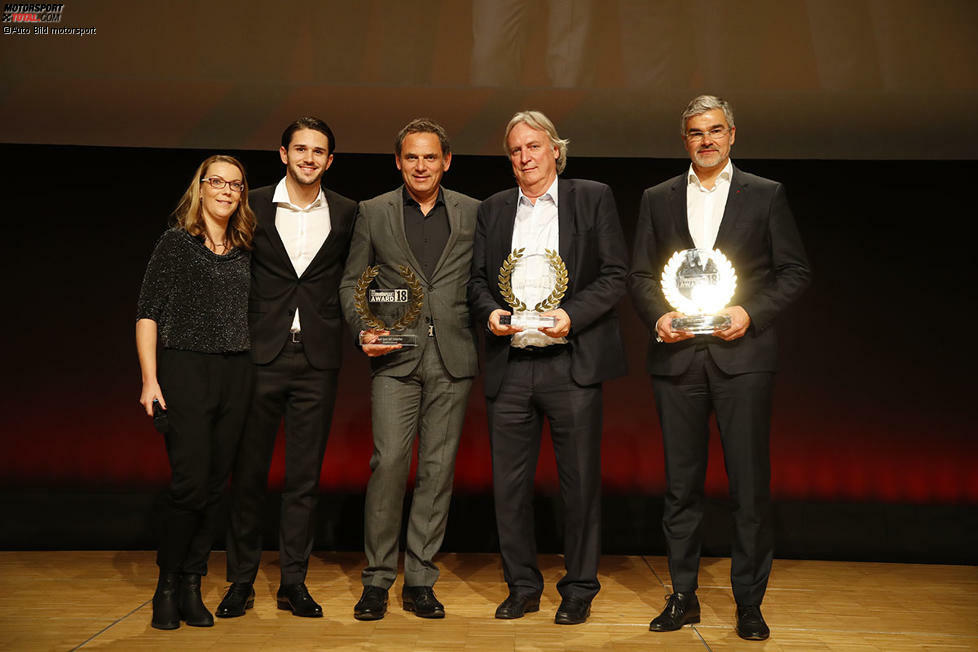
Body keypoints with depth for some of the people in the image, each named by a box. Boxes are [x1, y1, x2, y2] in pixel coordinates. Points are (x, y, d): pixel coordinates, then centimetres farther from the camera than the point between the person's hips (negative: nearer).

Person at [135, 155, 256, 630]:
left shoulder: (244, 252, 13)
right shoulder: (176, 244, 1)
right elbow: (148, 314, -2)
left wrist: (257, 374, 6)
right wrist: (150, 380, -9)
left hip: (236, 375, 4)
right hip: (185, 370, -4)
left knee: (215, 485, 5)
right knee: (190, 481, -9)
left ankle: (191, 586, 16)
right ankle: (167, 586, 9)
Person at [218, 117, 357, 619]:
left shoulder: (346, 213, 7)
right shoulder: (254, 206, 5)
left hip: (318, 358, 1)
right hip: (262, 353, 0)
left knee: (305, 476, 6)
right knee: (248, 470, 5)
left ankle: (293, 582, 17)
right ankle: (241, 580, 19)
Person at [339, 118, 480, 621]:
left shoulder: (473, 213, 10)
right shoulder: (373, 213, 9)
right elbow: (351, 282, 10)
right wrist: (363, 330, -5)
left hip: (452, 357, 1)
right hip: (396, 357, -1)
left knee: (438, 468, 3)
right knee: (389, 461, -9)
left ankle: (420, 582, 14)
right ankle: (377, 579, 6)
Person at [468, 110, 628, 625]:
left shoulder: (593, 198, 6)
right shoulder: (493, 209, 16)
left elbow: (615, 274, 0)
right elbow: (477, 278, 16)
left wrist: (571, 316, -13)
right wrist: (490, 311, -4)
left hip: (571, 364, -3)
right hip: (509, 366, 3)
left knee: (579, 481, 4)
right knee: (508, 484, 7)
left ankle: (579, 589, 19)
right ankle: (522, 587, 23)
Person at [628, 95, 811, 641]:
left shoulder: (766, 195, 7)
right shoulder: (658, 199, 13)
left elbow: (795, 271, 5)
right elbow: (640, 274, 12)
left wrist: (752, 312, -10)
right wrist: (658, 315, -7)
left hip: (742, 355, -2)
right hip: (677, 357, 2)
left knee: (751, 484, 1)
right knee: (681, 484, 8)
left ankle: (749, 603, 15)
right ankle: (684, 597, 20)